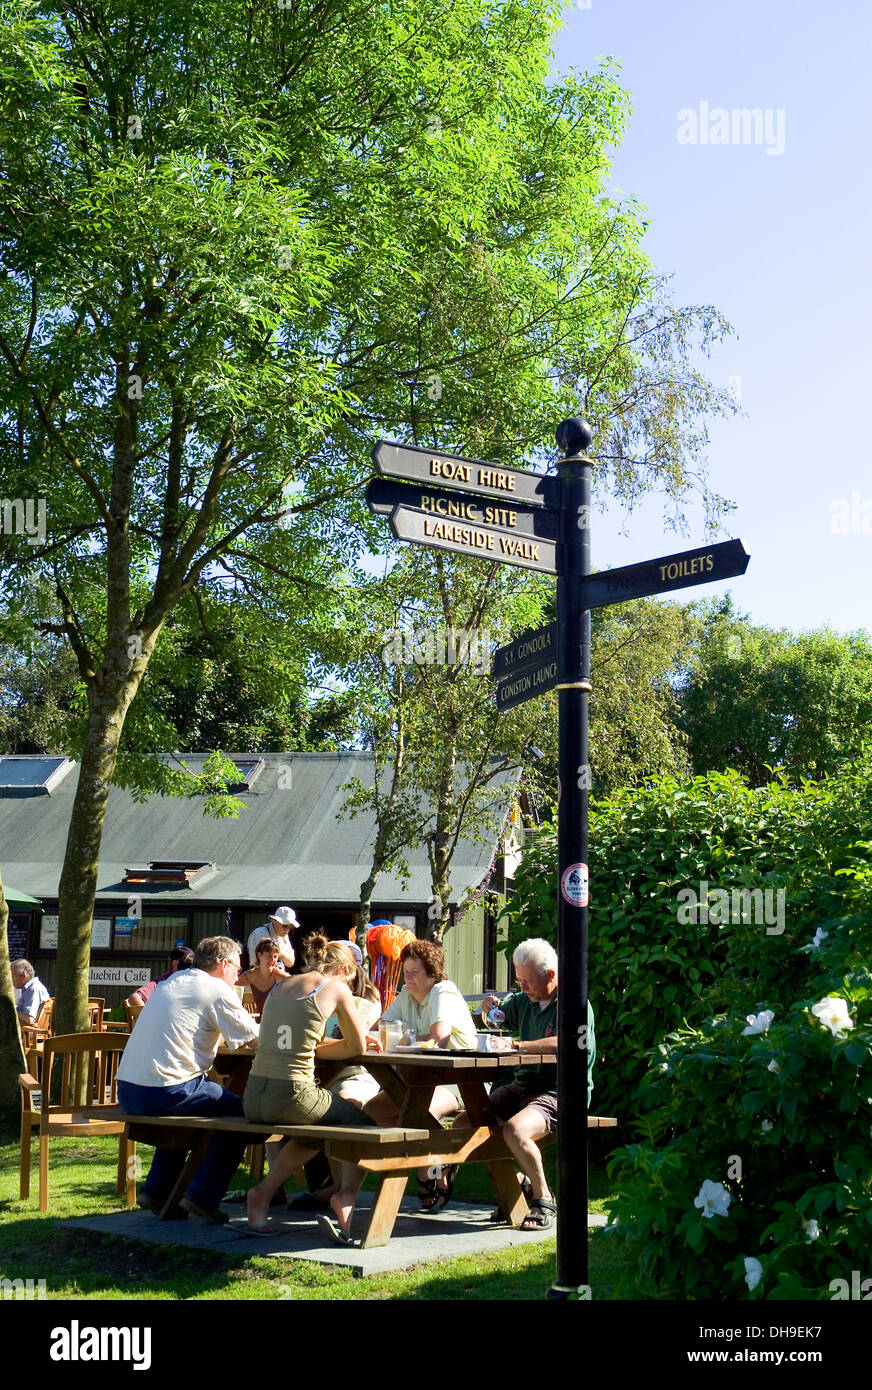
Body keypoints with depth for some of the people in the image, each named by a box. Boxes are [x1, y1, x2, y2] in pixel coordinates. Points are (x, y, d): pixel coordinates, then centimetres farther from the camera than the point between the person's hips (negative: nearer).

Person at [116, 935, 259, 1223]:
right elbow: (255, 1038, 0)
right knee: (239, 1112, 5)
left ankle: (157, 1190, 29)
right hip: (164, 1092, -9)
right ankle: (202, 1198, 2)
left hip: (127, 1091, 9)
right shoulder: (217, 991, -4)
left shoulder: (173, 981, 20)